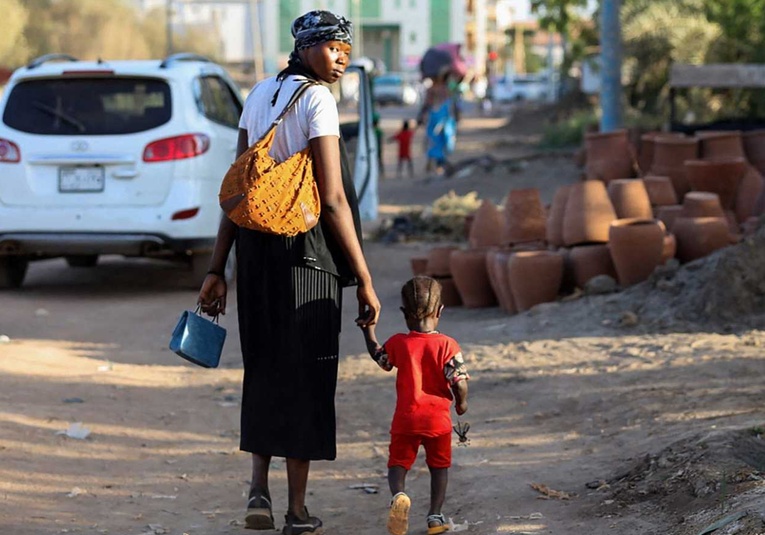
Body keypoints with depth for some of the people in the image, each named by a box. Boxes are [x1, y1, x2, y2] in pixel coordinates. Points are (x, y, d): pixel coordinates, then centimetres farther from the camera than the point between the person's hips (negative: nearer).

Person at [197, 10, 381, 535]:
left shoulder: (261, 93, 10)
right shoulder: (317, 100, -12)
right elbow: (333, 199, -16)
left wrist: (218, 269, 12)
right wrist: (365, 280, -13)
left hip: (256, 248, 6)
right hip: (307, 253, -6)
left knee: (263, 368, 18)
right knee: (306, 374, 4)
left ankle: (259, 491, 9)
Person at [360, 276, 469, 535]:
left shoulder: (398, 343, -3)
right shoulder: (447, 345, -9)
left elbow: (378, 355, 19)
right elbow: (459, 383, -13)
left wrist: (369, 329, 34)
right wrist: (462, 402, 7)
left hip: (405, 419, 0)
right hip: (438, 418, 0)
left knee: (398, 462, 7)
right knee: (439, 466, 17)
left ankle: (398, 494, -24)